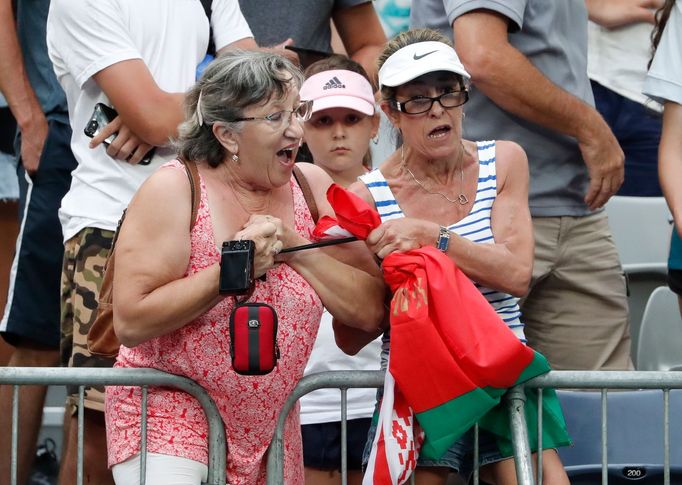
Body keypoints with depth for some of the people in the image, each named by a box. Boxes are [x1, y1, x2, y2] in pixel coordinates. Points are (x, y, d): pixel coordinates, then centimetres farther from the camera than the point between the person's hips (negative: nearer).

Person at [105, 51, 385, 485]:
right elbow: (130, 322, -19)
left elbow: (372, 311, -4)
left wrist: (297, 249, -15)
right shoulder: (173, 191, -11)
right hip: (167, 412, -5)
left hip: (268, 429, 5)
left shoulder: (312, 188, 2)